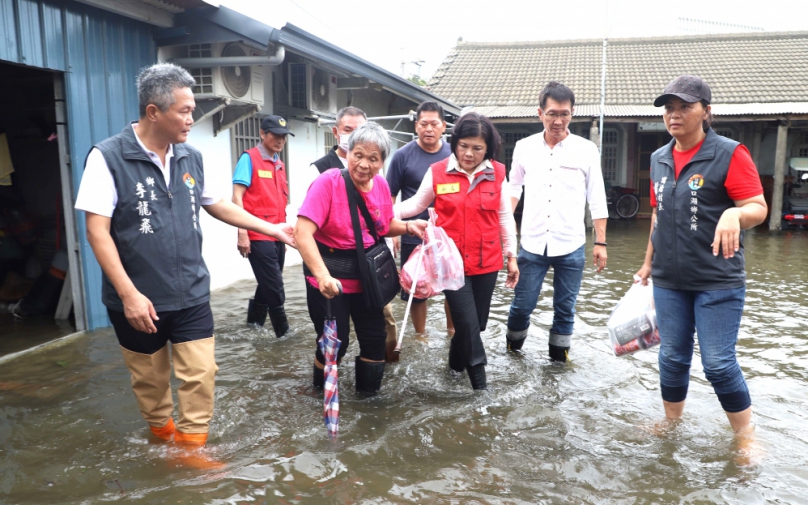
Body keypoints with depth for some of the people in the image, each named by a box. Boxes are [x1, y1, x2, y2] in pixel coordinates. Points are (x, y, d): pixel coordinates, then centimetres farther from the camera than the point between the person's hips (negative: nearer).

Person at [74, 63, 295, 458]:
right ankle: (162, 431, 41)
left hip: (191, 294, 4)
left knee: (200, 373, 3)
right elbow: (97, 231, -15)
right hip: (137, 299, -3)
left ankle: (191, 445, 21)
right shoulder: (108, 157, -13)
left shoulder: (191, 158, 2)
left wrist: (272, 229, 14)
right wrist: (129, 294, -19)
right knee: (150, 378, 15)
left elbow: (217, 205, 16)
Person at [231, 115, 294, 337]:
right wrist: (242, 233, -19)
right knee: (274, 286, -2)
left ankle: (255, 320, 31)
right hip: (258, 236, -7)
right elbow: (237, 197, -13)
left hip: (277, 236, 7)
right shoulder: (249, 158, -7)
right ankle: (283, 330, 10)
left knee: (269, 283, 15)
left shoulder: (279, 164, 14)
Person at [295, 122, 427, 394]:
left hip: (367, 275, 6)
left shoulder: (381, 186, -2)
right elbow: (303, 232, -30)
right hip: (330, 277, -5)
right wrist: (322, 275, -41)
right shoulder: (328, 182, -20)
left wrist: (409, 226, -5)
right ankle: (322, 393, 32)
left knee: (375, 337, 12)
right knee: (335, 341, 2)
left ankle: (369, 392, 36)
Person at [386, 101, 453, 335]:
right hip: (413, 237, -2)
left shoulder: (453, 155, 0)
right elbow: (389, 196, -4)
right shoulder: (403, 155, -7)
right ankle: (420, 336, 30)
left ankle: (452, 329, 36)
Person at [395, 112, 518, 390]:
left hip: (487, 262, 3)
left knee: (477, 323, 13)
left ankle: (456, 366, 39)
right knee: (468, 324, -5)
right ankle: (480, 382, 12)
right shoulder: (437, 172, -5)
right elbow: (417, 204, 5)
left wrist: (511, 256, 9)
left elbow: (505, 217, 7)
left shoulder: (497, 173, 0)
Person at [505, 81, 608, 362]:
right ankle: (513, 349, 31)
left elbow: (597, 200, 3)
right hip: (532, 244, 1)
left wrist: (600, 243, 0)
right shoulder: (524, 147, 3)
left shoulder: (586, 150, 0)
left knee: (565, 308, 10)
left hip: (571, 246, 0)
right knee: (522, 305, 6)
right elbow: (513, 188, 14)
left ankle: (559, 358, 28)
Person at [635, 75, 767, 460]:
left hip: (718, 282, -5)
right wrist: (649, 261, 18)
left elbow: (758, 208, -13)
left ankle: (746, 437, 20)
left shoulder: (729, 154, -10)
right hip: (669, 281, 5)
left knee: (719, 363, -1)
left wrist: (735, 213, -35)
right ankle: (671, 425, 31)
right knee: (672, 358, 13)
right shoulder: (659, 159, 7)